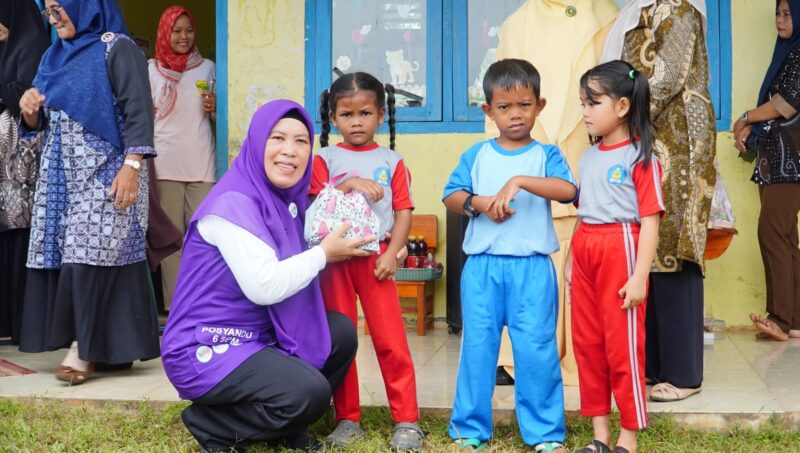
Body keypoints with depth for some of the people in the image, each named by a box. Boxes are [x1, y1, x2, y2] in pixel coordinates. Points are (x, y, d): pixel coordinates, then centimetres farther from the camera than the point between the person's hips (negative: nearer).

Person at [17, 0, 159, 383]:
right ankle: (90, 342, 6)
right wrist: (30, 111, -3)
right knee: (64, 256, 1)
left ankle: (86, 346, -6)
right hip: (61, 173, 7)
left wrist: (131, 166, -21)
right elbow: (40, 123, 21)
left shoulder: (117, 48, -4)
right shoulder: (54, 56, 17)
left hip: (105, 173, -7)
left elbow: (138, 111, -12)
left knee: (91, 255, -12)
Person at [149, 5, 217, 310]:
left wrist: (214, 108, -5)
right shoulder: (152, 69, 7)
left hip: (202, 162, 1)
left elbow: (218, 117, 17)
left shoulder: (207, 67, 10)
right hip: (166, 164, -1)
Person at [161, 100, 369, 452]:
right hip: (205, 348, -9)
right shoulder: (233, 203, -21)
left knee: (341, 332, 6)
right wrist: (324, 254, -15)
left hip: (256, 334, 9)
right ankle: (210, 424, -1)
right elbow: (264, 286, -28)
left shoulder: (288, 200, 7)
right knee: (308, 392, -24)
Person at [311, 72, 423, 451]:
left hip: (376, 257, -1)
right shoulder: (326, 159, 8)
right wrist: (348, 185, -16)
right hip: (334, 258, 1)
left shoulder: (392, 161, 8)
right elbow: (314, 204, -3)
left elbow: (404, 211, 3)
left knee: (391, 340, -4)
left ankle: (407, 421, 3)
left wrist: (391, 253, -9)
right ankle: (347, 420, 16)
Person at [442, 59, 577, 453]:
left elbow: (568, 190, -15)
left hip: (533, 267, -2)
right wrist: (479, 203, -13)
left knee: (536, 348, -1)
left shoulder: (546, 154, 2)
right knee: (478, 346, 7)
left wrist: (519, 180, -25)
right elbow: (451, 196, 6)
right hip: (482, 267, 2)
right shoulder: (476, 155, 8)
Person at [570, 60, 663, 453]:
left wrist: (640, 275, -17)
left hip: (620, 250, -7)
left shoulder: (640, 157, -8)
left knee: (622, 345, 0)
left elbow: (650, 221, -12)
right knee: (587, 342, 10)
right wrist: (571, 260, 13)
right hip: (585, 252, 7)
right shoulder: (587, 158, 12)